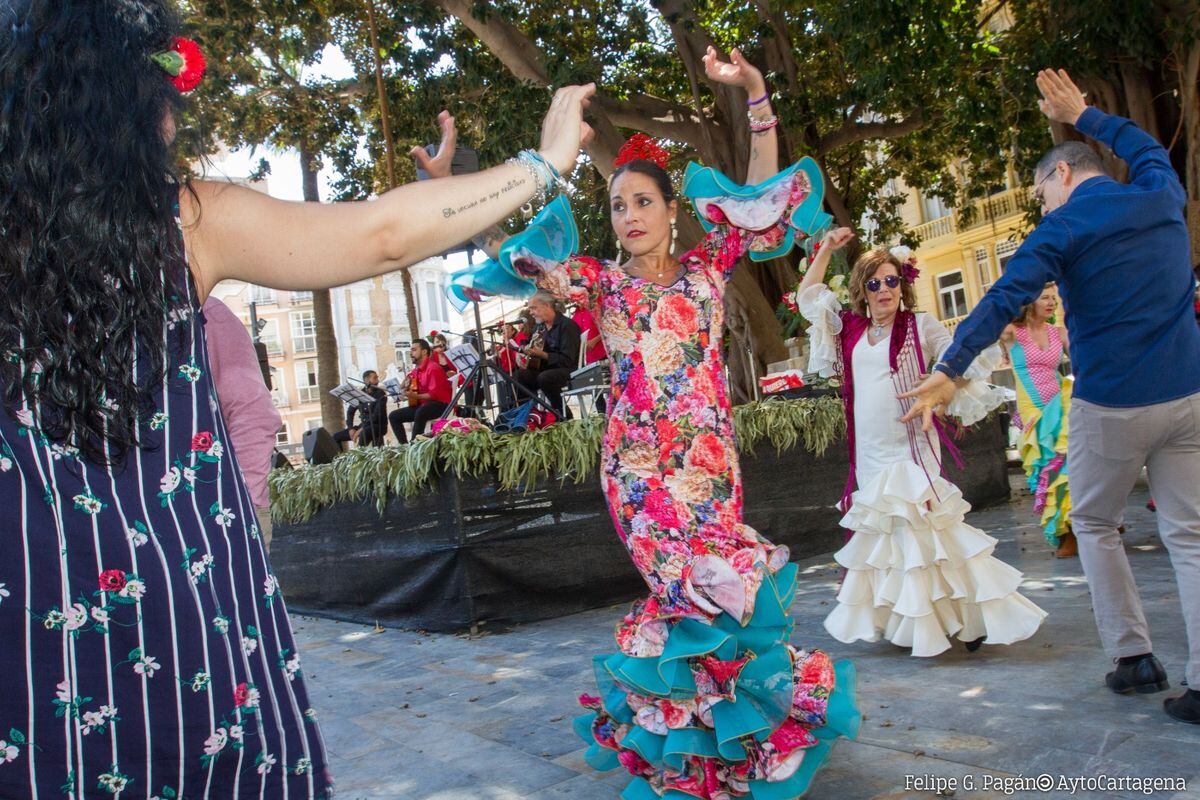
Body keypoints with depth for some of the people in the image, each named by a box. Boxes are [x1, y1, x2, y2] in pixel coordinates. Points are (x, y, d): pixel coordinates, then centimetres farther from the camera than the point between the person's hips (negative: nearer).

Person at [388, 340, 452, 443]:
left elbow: (434, 394, -22)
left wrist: (415, 396, -30)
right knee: (393, 416, 2)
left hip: (440, 404, -9)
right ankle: (404, 445, -7)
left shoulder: (433, 368, -15)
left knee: (420, 413, -40)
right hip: (421, 404, 9)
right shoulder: (415, 370, 11)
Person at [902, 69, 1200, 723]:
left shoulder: (1062, 229, -7)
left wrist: (949, 370, -24)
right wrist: (1084, 115, 41)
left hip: (1112, 404, -5)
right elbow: (1147, 149, 32)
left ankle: (1133, 656, 16)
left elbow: (1001, 301, -20)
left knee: (1095, 524, 15)